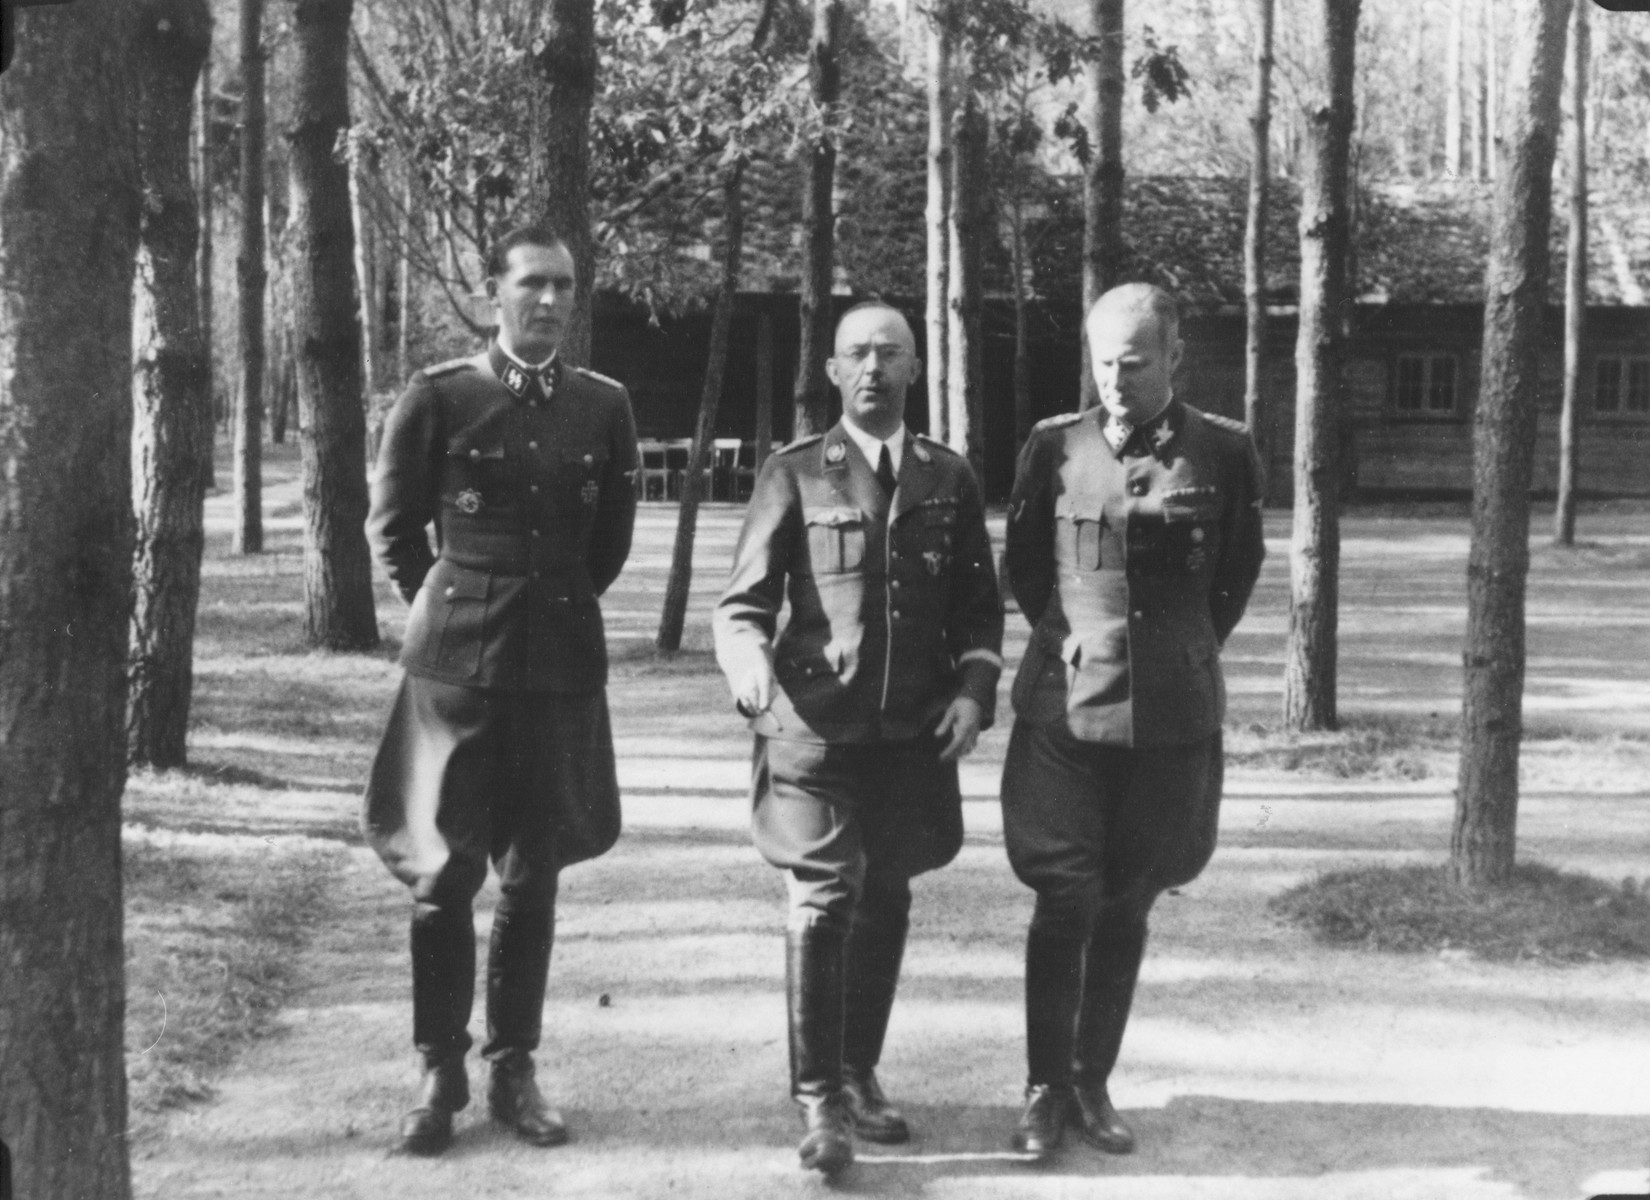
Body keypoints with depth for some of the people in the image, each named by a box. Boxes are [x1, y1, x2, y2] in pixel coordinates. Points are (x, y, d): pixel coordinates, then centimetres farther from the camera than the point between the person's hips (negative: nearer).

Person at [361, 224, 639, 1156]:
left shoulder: (606, 407, 4)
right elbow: (394, 526, 7)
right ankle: (441, 1073, 12)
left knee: (534, 875, 8)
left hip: (564, 663, 2)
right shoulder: (438, 399, -4)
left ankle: (514, 1069, 18)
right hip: (457, 661, -2)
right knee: (445, 872, 0)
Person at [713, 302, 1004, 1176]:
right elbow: (743, 603, -2)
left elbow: (979, 605, 16)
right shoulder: (793, 475, 1)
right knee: (824, 899, -12)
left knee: (885, 902, 11)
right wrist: (749, 668, -22)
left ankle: (858, 1077, 26)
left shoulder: (950, 480, 10)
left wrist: (974, 691, 0)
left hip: (914, 733, 4)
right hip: (814, 726, -3)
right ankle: (817, 1101, -5)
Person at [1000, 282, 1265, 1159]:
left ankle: (1094, 1084, 21)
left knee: (1126, 908, 9)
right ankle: (1046, 1088, 9)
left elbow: (1240, 568, 15)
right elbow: (1022, 560, 14)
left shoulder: (1224, 452, -1)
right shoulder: (1055, 447, -1)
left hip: (1173, 717, 1)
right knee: (1065, 903, -3)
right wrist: (1067, 636, 10)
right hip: (1065, 708, -1)